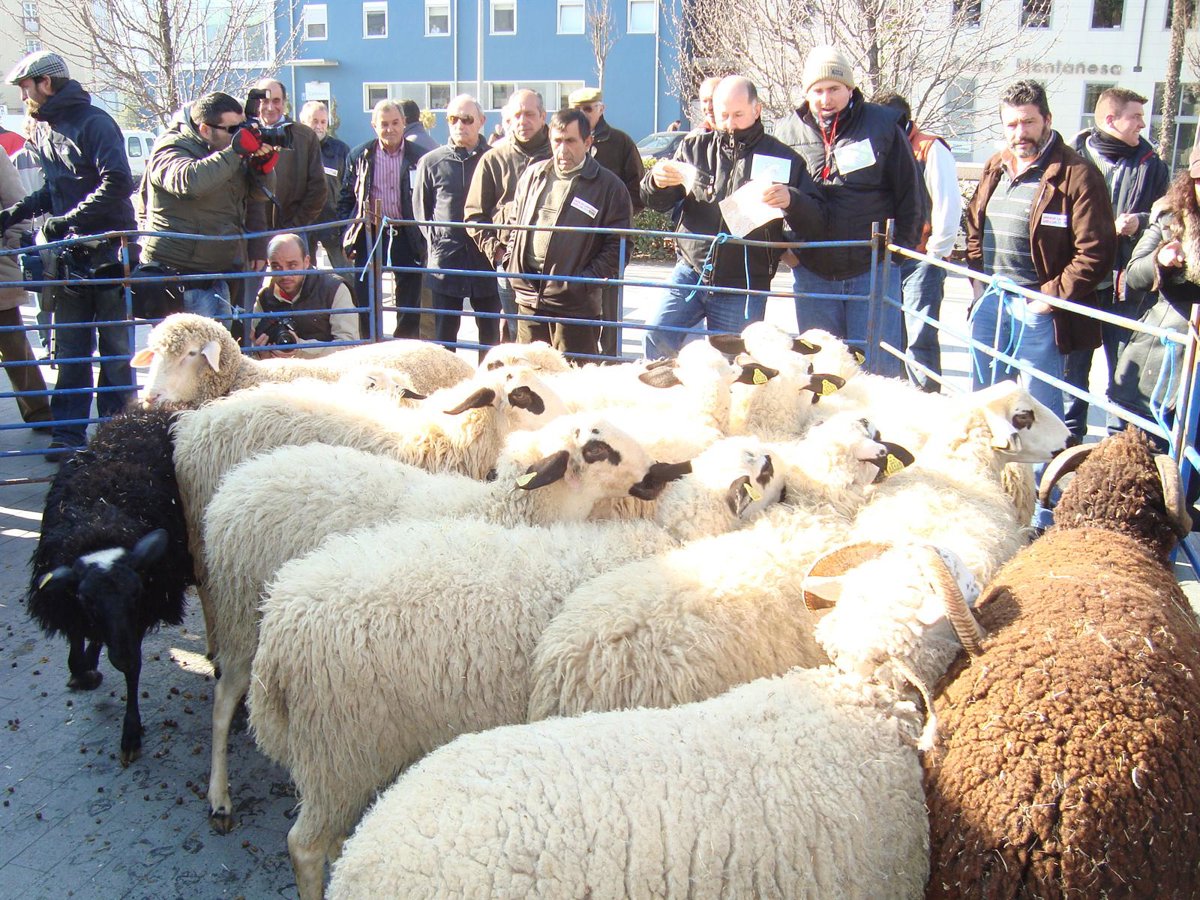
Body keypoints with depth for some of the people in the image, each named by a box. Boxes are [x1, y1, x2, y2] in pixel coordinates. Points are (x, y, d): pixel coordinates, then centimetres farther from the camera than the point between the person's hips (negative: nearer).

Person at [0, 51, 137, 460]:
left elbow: (118, 183, -21)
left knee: (115, 345, 2)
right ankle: (68, 431, 12)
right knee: (70, 348, 7)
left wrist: (67, 220, -22)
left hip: (110, 250, -7)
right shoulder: (45, 130, 15)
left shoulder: (94, 122, -10)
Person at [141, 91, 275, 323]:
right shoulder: (170, 149, -12)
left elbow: (260, 192, 13)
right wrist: (235, 151, -31)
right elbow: (189, 181, -35)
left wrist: (263, 162, -8)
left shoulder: (230, 149, 12)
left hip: (217, 274, 8)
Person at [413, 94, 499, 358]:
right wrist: (435, 238, 3)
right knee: (445, 333, 6)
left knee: (490, 332, 9)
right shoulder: (431, 162, 4)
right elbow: (421, 208, 12)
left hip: (487, 260, -1)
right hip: (445, 261, 1)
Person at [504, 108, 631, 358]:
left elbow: (617, 244, -6)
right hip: (529, 300, 5)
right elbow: (515, 222, 23)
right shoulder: (532, 175, 11)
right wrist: (513, 263, 9)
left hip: (575, 305, -5)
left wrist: (584, 281, -14)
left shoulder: (609, 186, -4)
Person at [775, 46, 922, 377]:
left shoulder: (882, 124, -2)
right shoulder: (788, 132, 4)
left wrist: (900, 249, -1)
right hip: (811, 272, 2)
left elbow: (911, 192, 3)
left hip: (873, 268, -2)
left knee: (877, 366, 1)